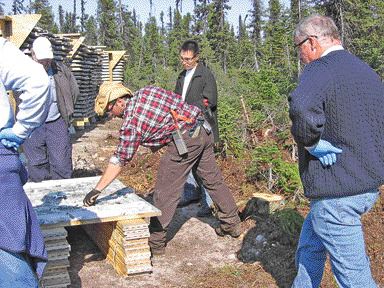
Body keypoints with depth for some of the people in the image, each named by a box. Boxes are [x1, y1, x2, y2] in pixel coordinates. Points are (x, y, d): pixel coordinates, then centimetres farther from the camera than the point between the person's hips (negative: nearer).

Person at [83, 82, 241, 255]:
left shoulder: (131, 123, -9)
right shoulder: (146, 91, 10)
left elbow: (119, 161, -9)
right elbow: (178, 101, 16)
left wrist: (97, 190, -6)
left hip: (185, 141, -9)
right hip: (203, 130, 9)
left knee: (165, 193, 2)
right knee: (213, 180, 21)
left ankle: (156, 243, 11)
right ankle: (232, 223, 35)